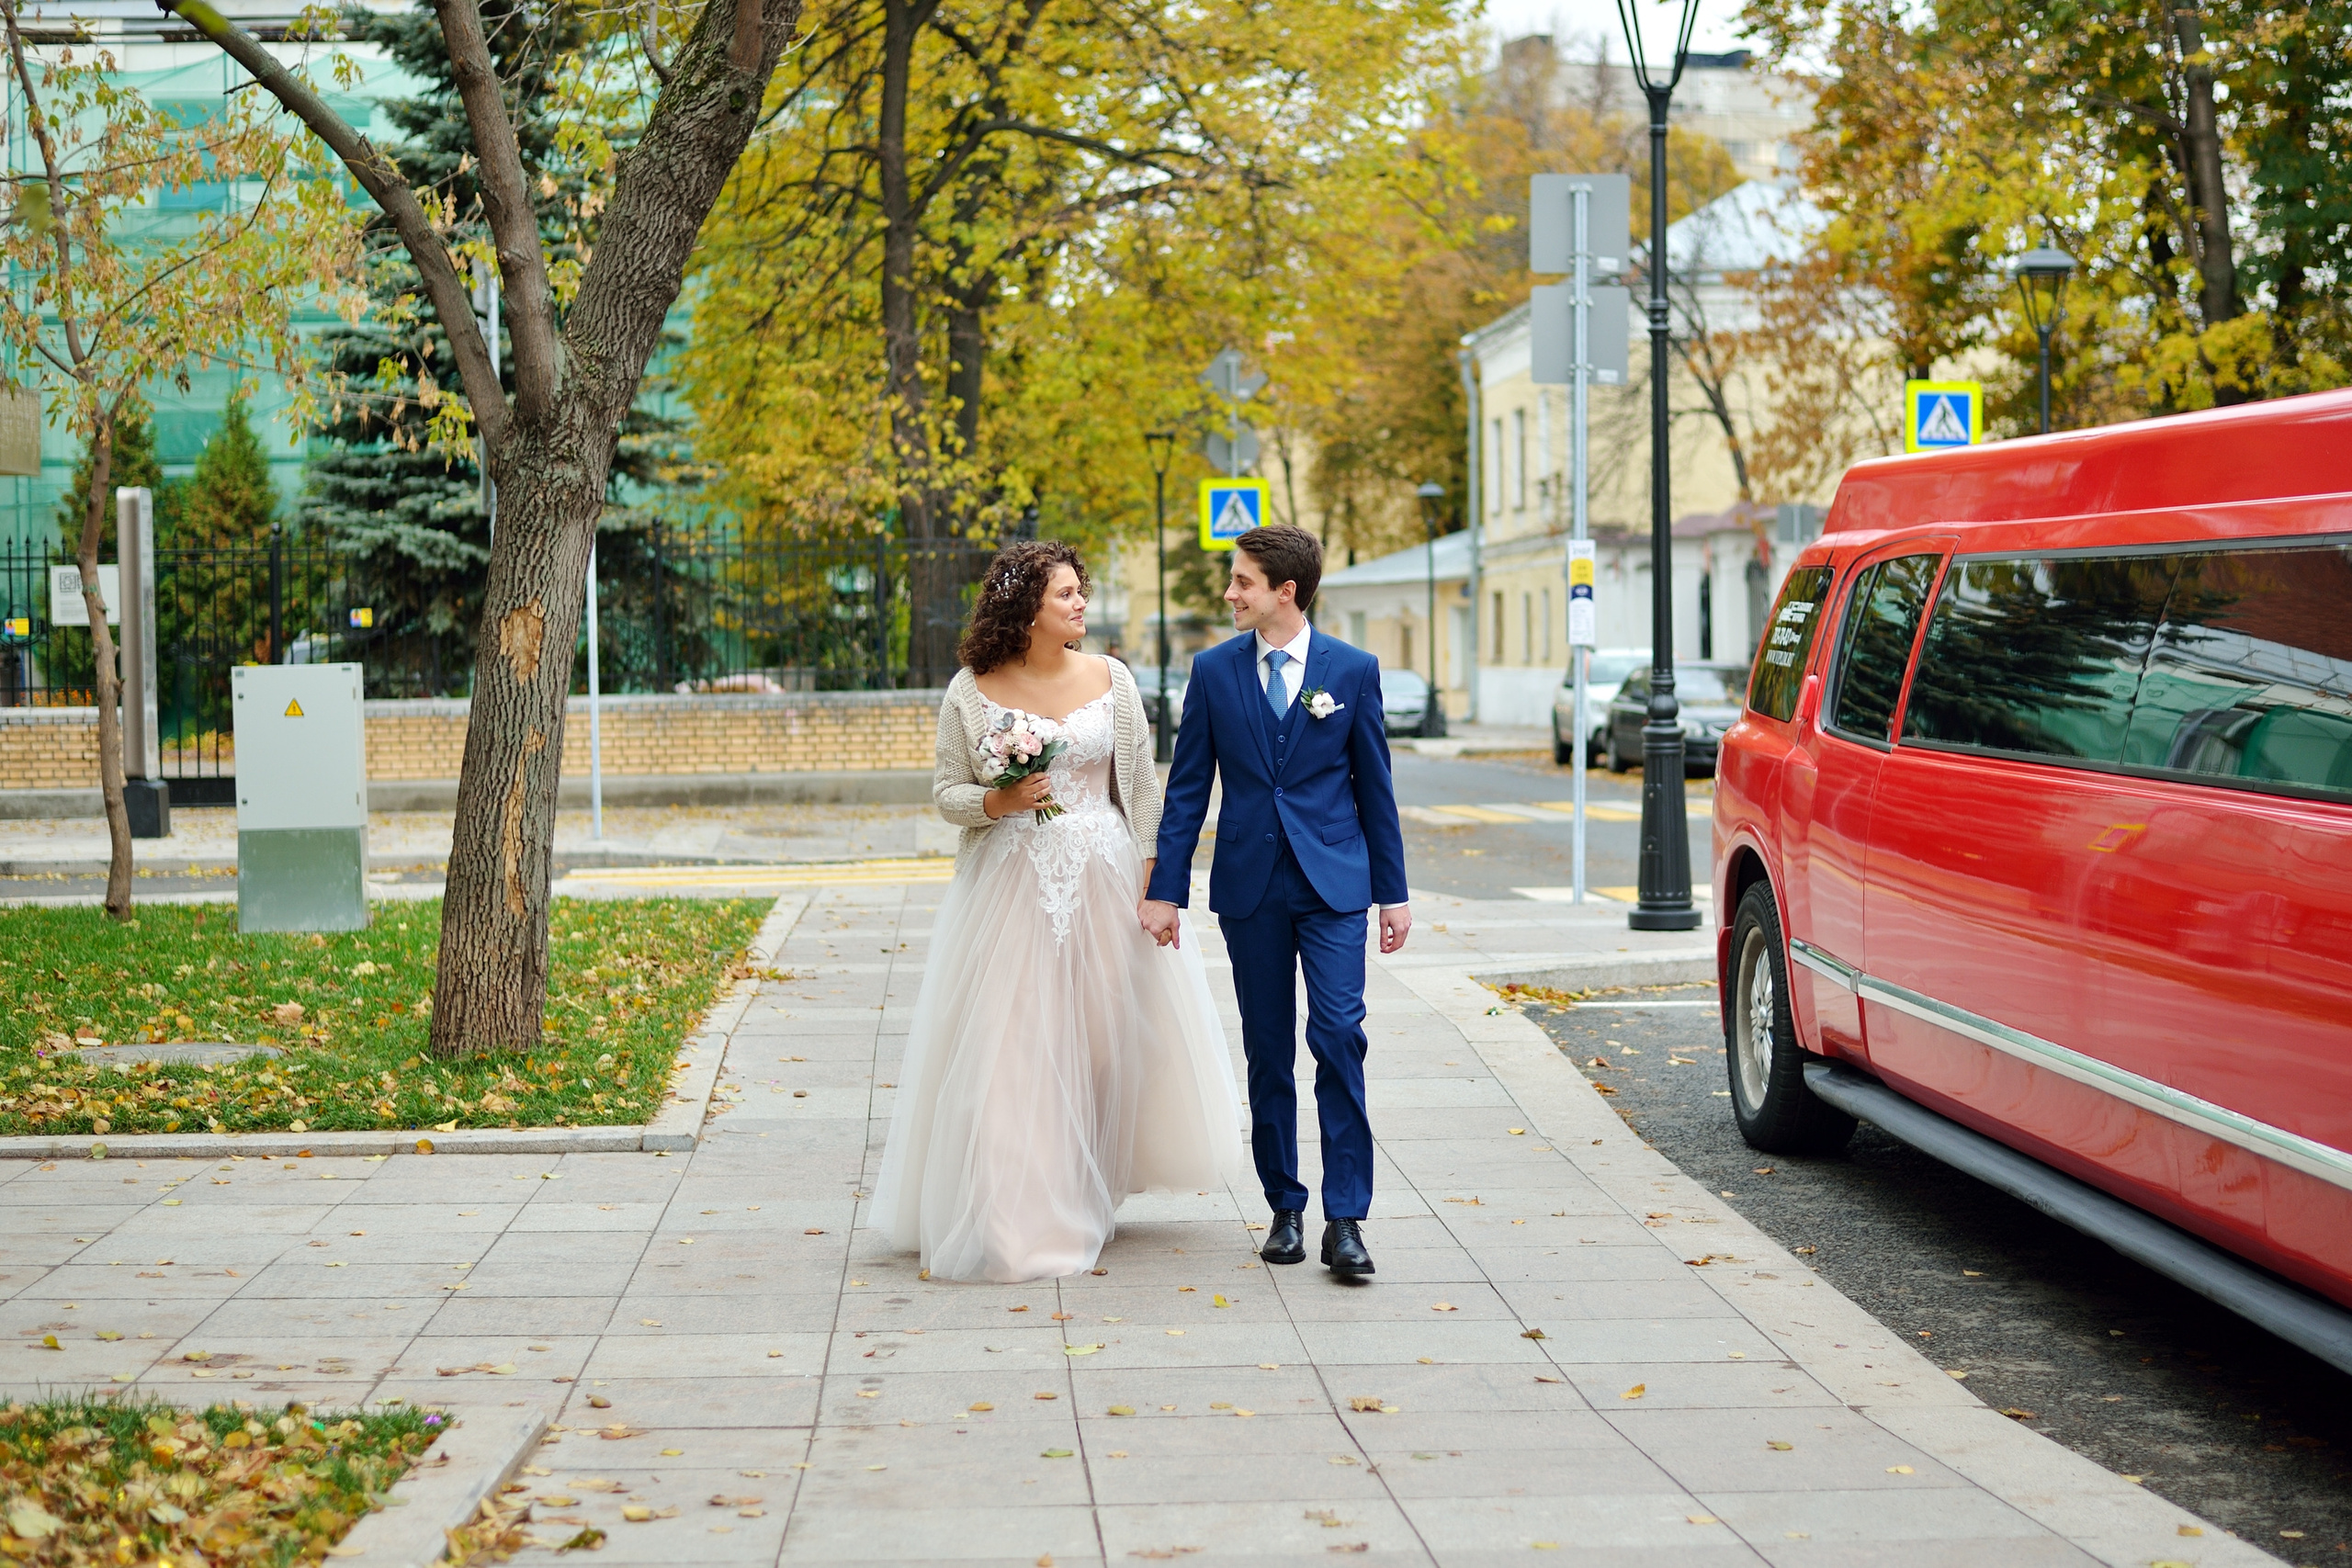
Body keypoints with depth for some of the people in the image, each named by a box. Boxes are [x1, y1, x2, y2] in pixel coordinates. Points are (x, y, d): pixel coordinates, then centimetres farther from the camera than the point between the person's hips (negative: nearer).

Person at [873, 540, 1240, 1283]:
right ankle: (1017, 1215, 4)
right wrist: (998, 802, -16)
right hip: (1009, 885, -2)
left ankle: (1089, 1194, 25)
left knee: (1105, 1029, 7)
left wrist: (1152, 872, -1)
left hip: (1102, 882, 2)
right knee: (1008, 1043, -4)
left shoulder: (1110, 680, 3)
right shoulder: (971, 691, -2)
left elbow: (1141, 786, 5)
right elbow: (947, 790, 3)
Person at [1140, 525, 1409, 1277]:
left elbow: (1375, 786, 6)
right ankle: (1285, 1208, 17)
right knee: (1268, 1052, 7)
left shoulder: (1353, 669, 2)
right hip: (1250, 885, 2)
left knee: (1339, 1035, -11)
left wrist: (1393, 892, 5)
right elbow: (1187, 789, 6)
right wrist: (1165, 889, 2)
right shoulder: (1214, 671, 4)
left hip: (1333, 882, -2)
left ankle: (1344, 1217, -7)